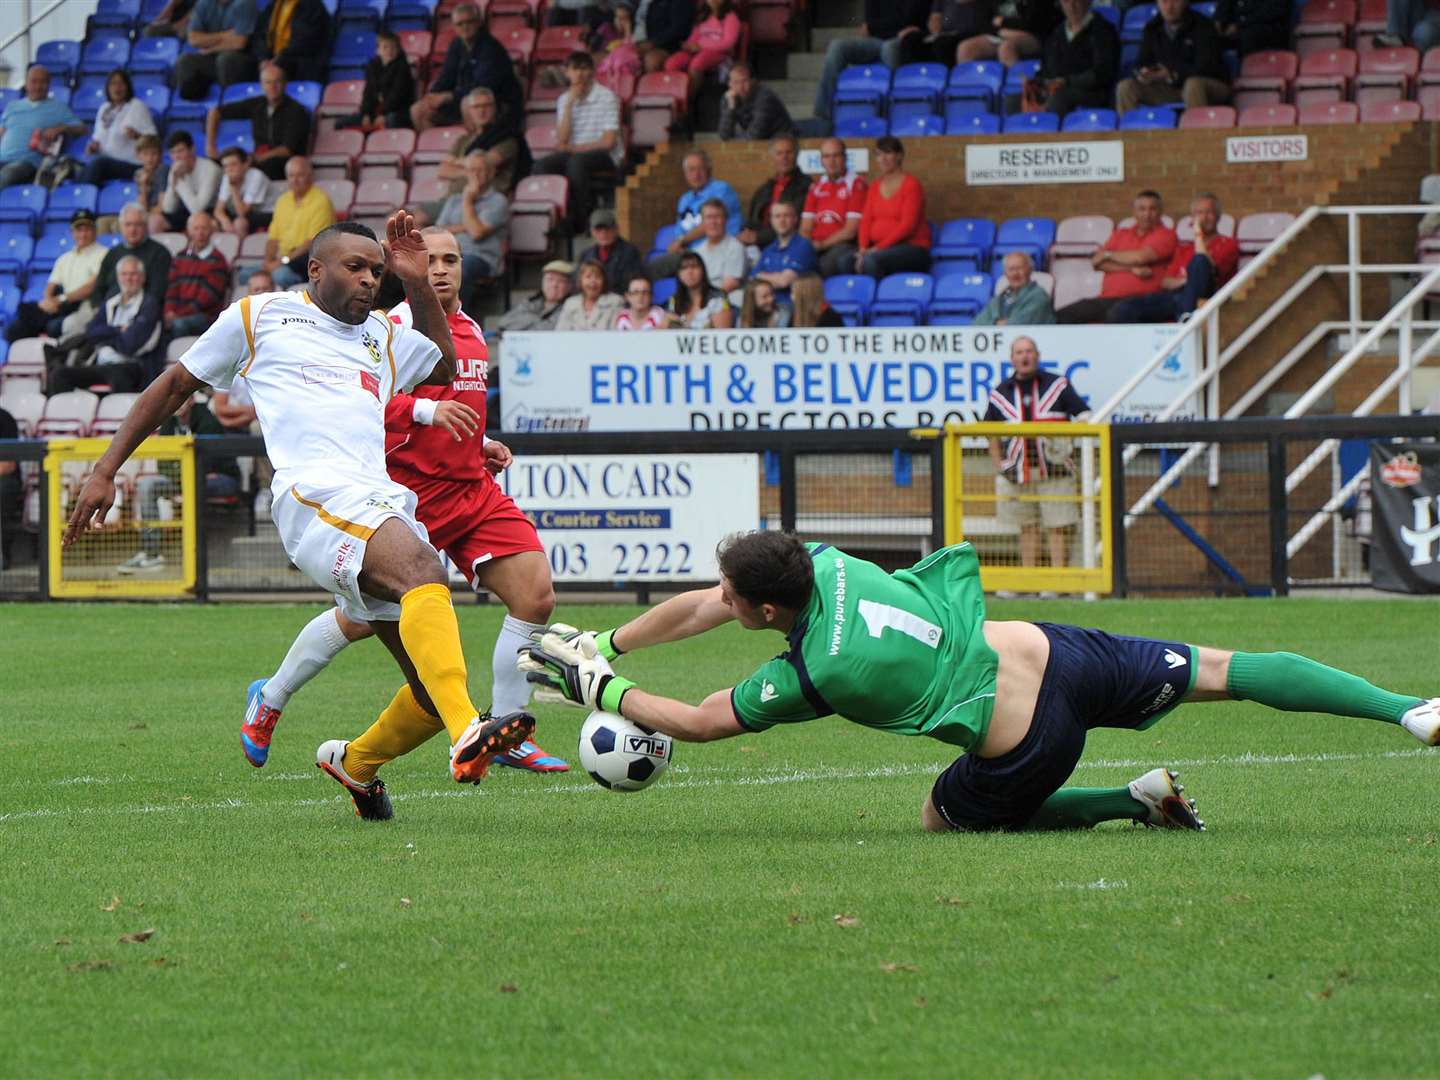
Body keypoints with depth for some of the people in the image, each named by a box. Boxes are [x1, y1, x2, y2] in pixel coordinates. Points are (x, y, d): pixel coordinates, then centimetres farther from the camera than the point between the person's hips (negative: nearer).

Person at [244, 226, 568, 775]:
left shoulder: (472, 332, 17)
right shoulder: (398, 325, -9)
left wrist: (481, 445, 16)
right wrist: (427, 410, -33)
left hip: (472, 490, 7)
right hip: (409, 493, -7)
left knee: (536, 594, -9)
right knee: (361, 618, -1)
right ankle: (268, 700, 24)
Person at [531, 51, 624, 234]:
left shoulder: (606, 97, -6)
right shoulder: (564, 99, 9)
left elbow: (609, 142, -10)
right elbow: (561, 141, -1)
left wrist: (573, 148, -7)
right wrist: (569, 105, -8)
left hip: (606, 155, -5)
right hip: (574, 152, 5)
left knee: (576, 162, -37)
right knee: (542, 165, -24)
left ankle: (581, 219, -23)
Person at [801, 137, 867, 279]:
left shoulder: (856, 184, 0)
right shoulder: (816, 187, 20)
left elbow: (850, 231, -5)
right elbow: (805, 229, 17)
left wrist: (821, 245, -9)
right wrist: (806, 246, -5)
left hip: (844, 246, -5)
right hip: (816, 248, 5)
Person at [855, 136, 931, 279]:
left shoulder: (911, 185, -3)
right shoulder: (875, 187, 17)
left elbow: (907, 226, -11)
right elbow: (866, 220, 9)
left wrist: (878, 248, -17)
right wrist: (863, 248, -10)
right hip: (877, 248, 5)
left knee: (872, 260, -36)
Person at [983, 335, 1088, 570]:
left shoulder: (1058, 385, 2)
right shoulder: (1001, 393, 8)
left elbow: (1085, 415, 3)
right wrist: (999, 465, 7)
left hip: (1054, 470, -2)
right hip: (1018, 470, 2)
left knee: (1058, 527, -5)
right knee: (1028, 528, 9)